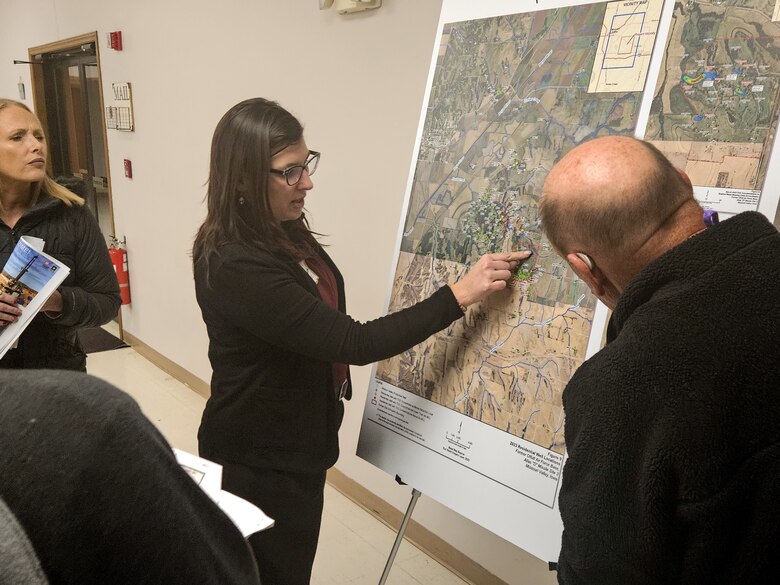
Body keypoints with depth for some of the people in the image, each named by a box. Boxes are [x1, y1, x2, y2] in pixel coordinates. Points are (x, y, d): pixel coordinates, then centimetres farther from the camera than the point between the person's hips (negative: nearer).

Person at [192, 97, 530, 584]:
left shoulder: (284, 232, -2)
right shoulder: (234, 267, -31)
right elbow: (354, 342, -31)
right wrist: (458, 296, -30)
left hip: (297, 444, 8)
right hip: (260, 462, -8)